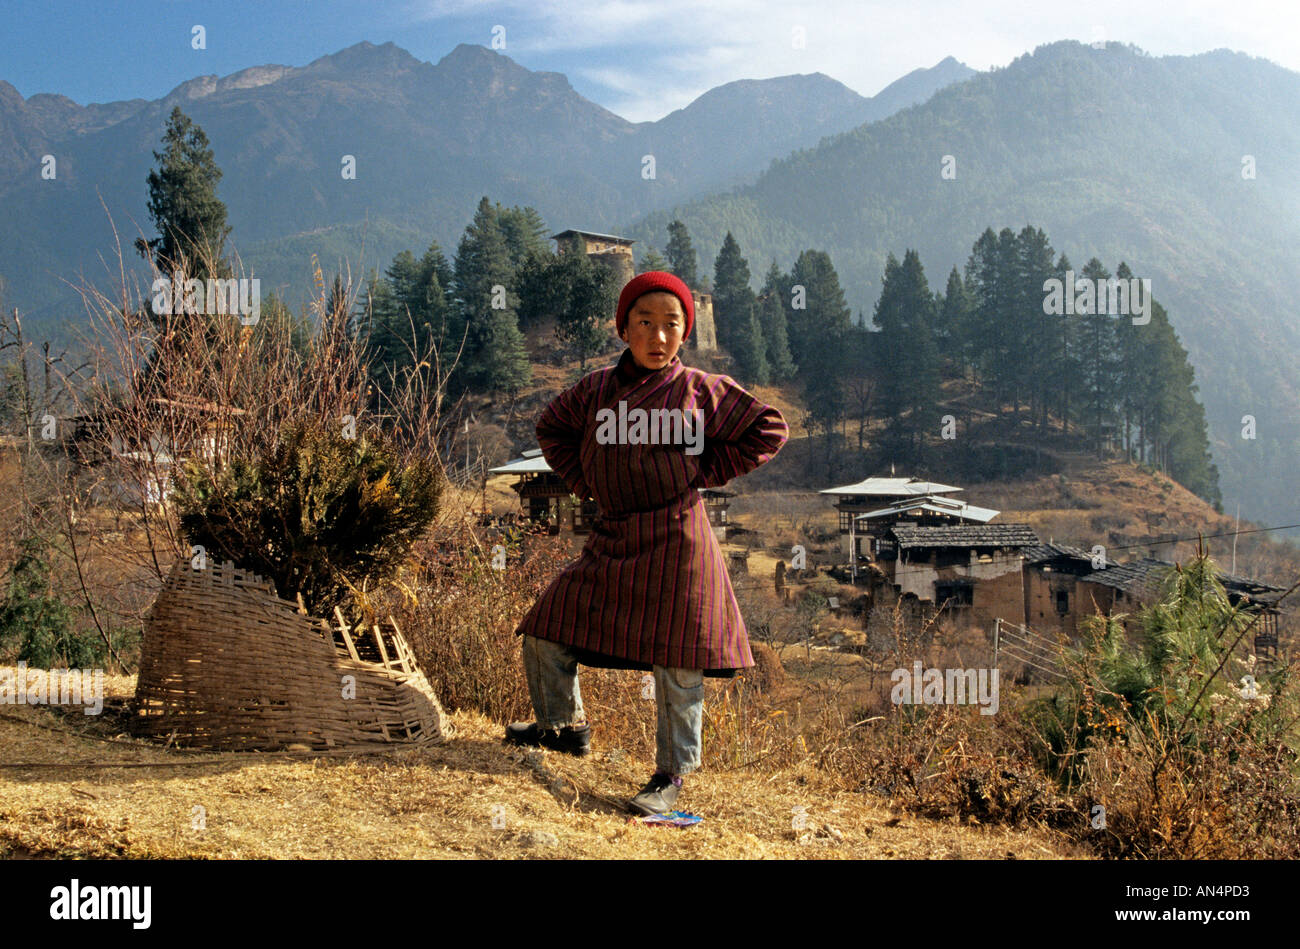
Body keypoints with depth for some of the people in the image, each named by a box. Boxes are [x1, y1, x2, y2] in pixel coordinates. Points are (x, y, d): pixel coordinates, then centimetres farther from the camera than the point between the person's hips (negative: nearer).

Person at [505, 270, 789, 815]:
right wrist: (583, 481, 10)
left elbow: (769, 430, 3)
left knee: (676, 665, -2)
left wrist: (706, 471, -3)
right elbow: (552, 428, 23)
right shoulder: (597, 389, 4)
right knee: (545, 632, 8)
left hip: (675, 542, -4)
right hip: (611, 541, 5)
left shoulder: (701, 391, -5)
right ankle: (565, 726, 32)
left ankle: (671, 776, 14)